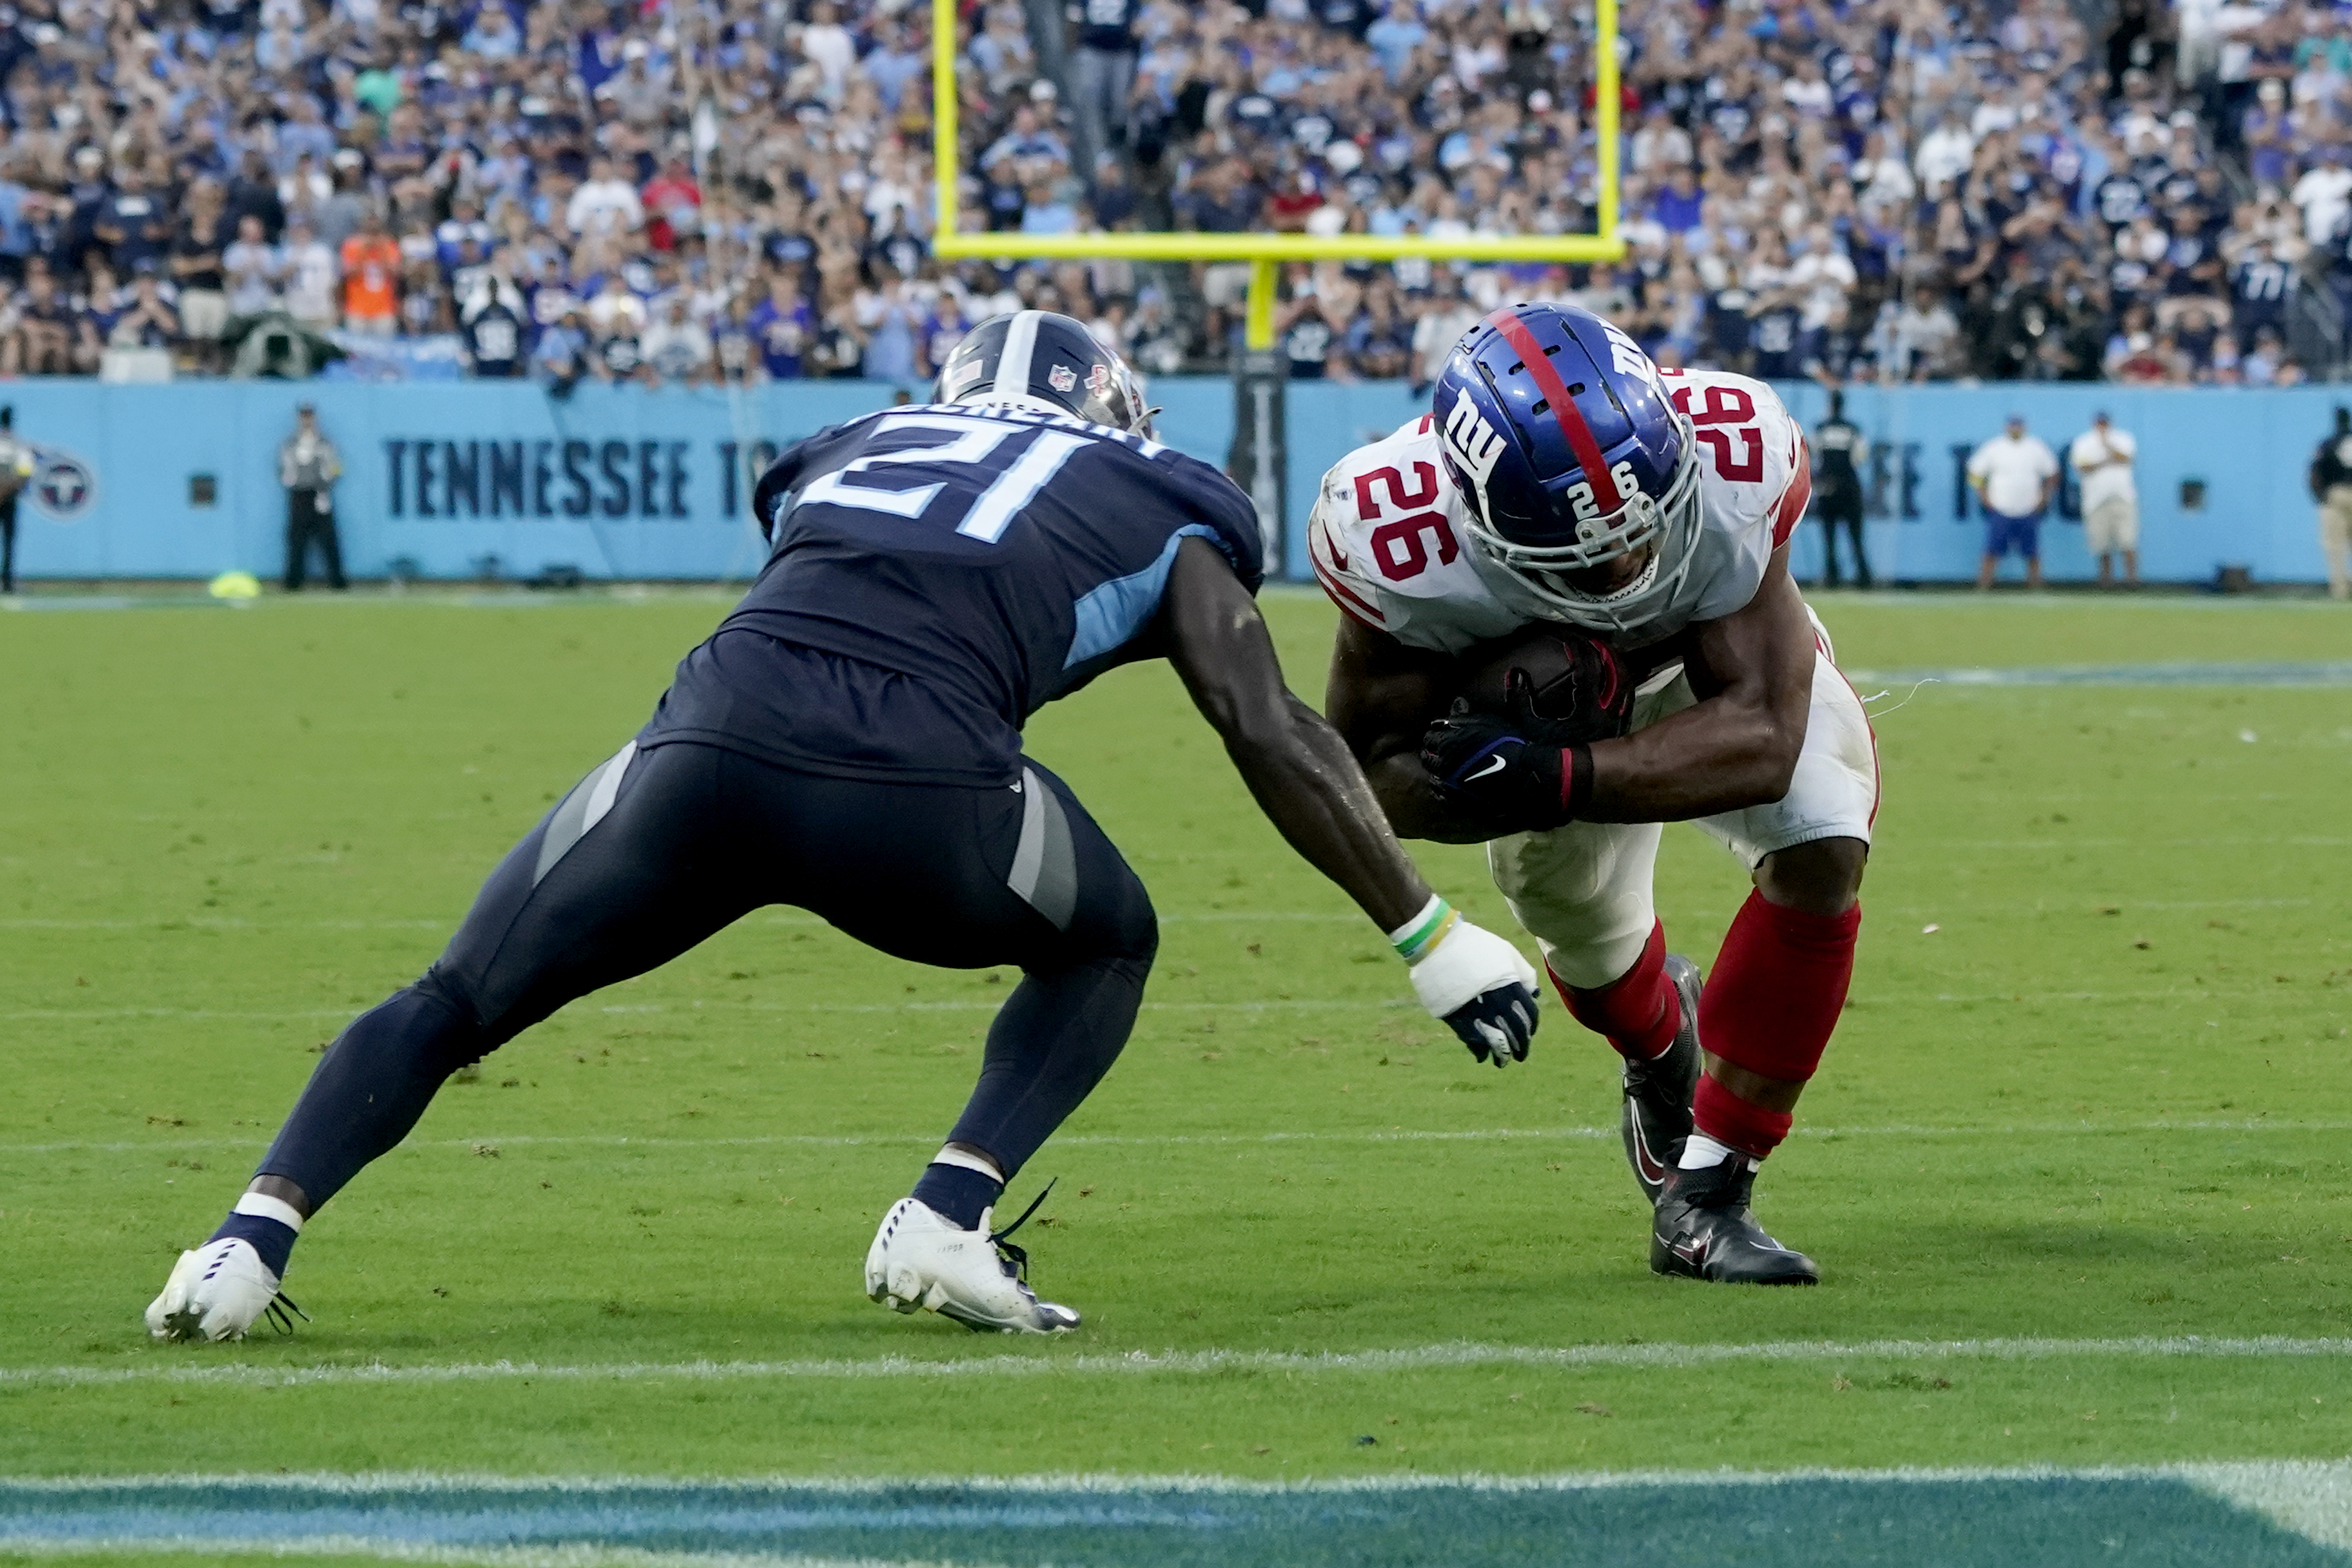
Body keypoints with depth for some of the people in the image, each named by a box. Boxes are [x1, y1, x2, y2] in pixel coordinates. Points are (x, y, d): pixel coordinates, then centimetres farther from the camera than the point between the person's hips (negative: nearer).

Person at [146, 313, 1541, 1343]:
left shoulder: (850, 451, 36)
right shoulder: (1161, 512, 27)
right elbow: (1270, 733, 19)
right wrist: (1434, 939, 22)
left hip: (712, 739, 3)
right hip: (915, 785, -2)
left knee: (455, 1006, 20)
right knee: (1107, 944, 29)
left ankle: (257, 1234, 0)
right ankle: (950, 1216, 10)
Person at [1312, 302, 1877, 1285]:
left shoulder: (1736, 467, -44)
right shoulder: (1399, 544, -42)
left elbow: (1760, 736, -42)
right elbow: (1372, 770, -29)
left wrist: (1563, 781, -56)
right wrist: (1489, 781, -53)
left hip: (1727, 659, -1)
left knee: (1823, 853, -21)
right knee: (1576, 917, 8)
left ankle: (1702, 1199, -10)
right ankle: (1660, 1044, 48)